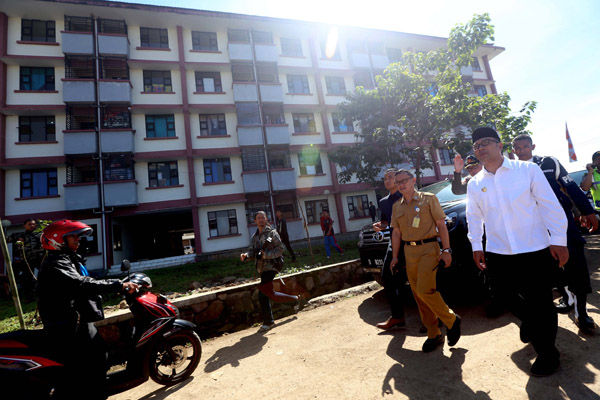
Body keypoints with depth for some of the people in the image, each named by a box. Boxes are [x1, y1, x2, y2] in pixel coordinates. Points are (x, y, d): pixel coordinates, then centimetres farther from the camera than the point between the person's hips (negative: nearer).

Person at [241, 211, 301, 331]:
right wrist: (246, 255, -11)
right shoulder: (255, 237, 16)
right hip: (263, 268, 7)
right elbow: (252, 252, 11)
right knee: (264, 294, 7)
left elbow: (280, 249, -10)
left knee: (263, 294, -12)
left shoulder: (272, 233, -5)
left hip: (271, 266, -7)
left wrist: (265, 255, -21)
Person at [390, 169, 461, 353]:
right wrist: (395, 256, 10)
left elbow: (441, 225, -2)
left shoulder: (428, 199, 1)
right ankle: (434, 334, 20)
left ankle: (451, 320, 10)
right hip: (409, 252, 5)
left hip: (428, 249, -5)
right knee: (418, 295, 6)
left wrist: (446, 250, -9)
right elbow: (396, 232, 14)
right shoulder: (397, 206, 13)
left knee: (425, 290, -16)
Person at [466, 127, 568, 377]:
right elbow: (474, 218, 9)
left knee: (541, 303, 8)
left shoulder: (528, 170, -4)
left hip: (534, 250, -3)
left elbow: (550, 205, -5)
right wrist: (476, 246, 6)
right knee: (508, 298, 14)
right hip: (497, 254, 3)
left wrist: (558, 239, -8)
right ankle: (530, 322, 48)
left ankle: (547, 353, 31)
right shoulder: (474, 184, 5)